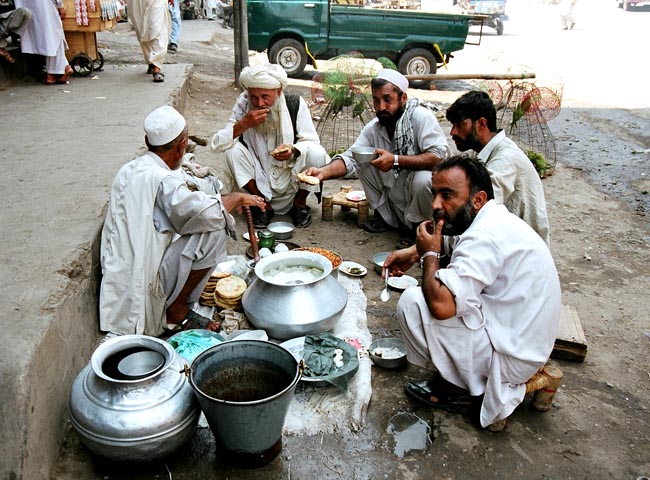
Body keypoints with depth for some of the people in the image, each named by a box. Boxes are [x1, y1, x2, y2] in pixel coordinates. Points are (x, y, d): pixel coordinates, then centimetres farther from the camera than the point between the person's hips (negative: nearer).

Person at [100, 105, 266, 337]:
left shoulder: (128, 170, 11)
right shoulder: (163, 180, -19)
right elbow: (206, 213, -30)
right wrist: (236, 198, -9)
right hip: (145, 289, -9)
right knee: (215, 231, -14)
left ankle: (173, 307, 12)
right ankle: (176, 311, -3)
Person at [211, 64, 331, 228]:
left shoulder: (295, 104, -13)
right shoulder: (243, 105, -12)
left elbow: (311, 141, -11)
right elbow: (216, 144, -17)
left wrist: (293, 150, -33)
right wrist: (244, 124, -33)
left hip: (291, 178, -1)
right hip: (259, 182, 1)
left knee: (316, 153, -27)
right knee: (232, 151, -23)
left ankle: (300, 203, 1)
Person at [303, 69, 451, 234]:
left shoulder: (421, 116, -20)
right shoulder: (373, 128, -1)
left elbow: (439, 157, -30)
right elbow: (350, 157, -5)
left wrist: (396, 160, -37)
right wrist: (323, 172, -23)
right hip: (394, 196, 6)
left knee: (422, 179, -36)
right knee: (363, 161, -4)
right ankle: (383, 213, 10)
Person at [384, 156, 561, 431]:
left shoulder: (486, 237, -27)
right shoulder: (496, 219, 5)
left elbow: (441, 304, -35)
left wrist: (429, 254, -16)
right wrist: (416, 252, 9)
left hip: (511, 357, -10)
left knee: (412, 302, -18)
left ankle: (465, 391, 1)